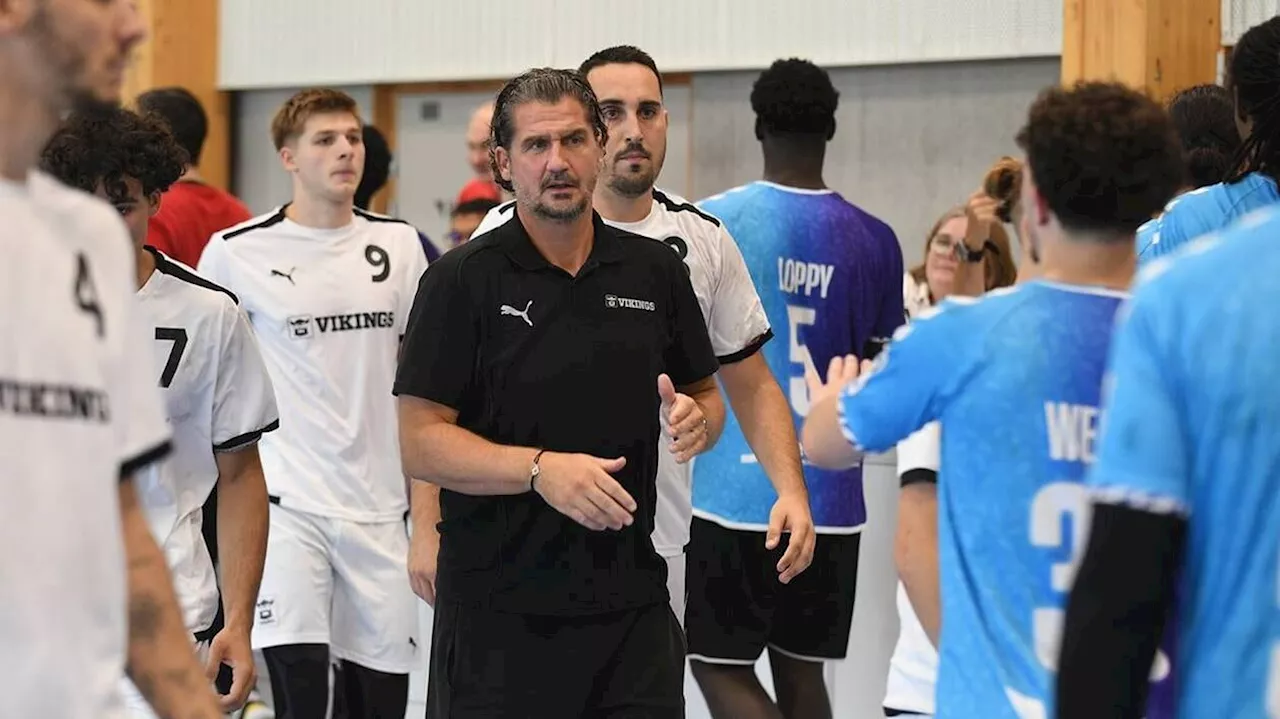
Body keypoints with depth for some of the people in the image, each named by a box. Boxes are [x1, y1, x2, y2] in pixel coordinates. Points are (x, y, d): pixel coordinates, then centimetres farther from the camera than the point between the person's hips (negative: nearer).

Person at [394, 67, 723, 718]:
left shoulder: (655, 271, 8)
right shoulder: (462, 280, -4)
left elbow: (706, 396, 19)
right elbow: (421, 443, -8)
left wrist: (694, 420, -5)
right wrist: (541, 469, -22)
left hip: (631, 604, 3)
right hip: (496, 614, -3)